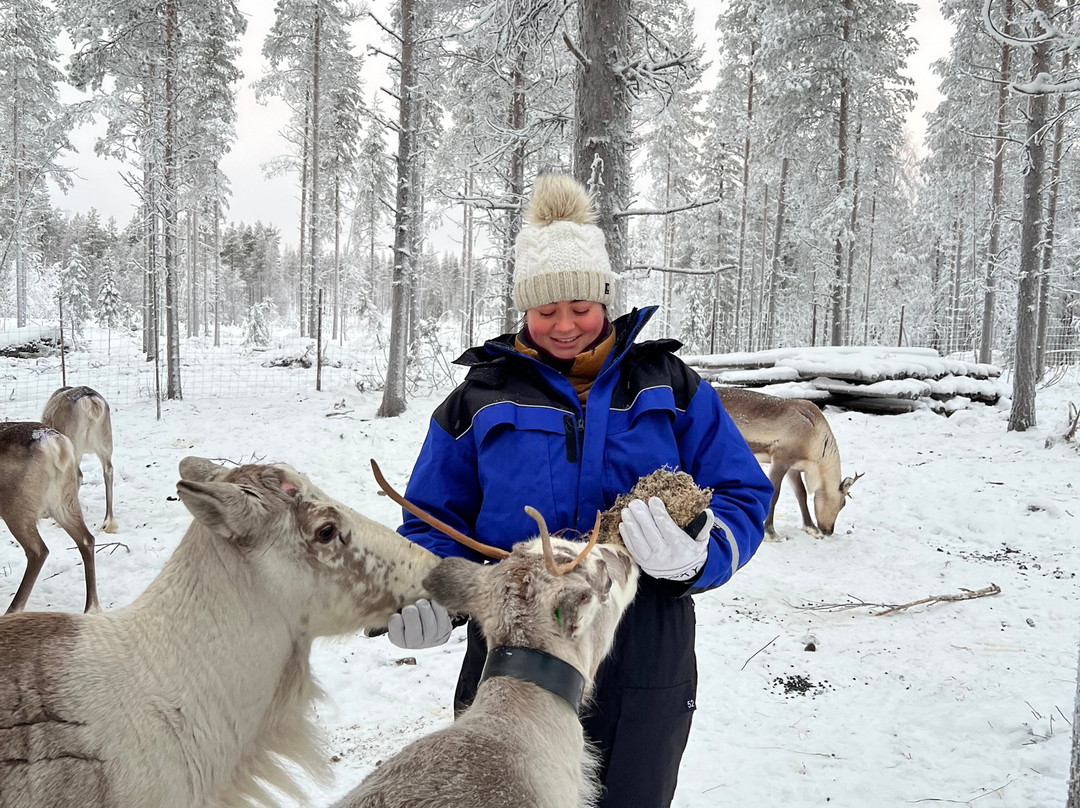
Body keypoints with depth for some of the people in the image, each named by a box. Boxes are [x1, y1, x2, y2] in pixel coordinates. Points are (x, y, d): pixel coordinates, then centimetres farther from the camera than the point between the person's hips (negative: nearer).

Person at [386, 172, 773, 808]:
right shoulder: (482, 397, 3)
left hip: (645, 677, 1)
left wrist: (695, 557, -22)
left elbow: (743, 495, 0)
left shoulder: (667, 386, 3)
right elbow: (433, 520, 6)